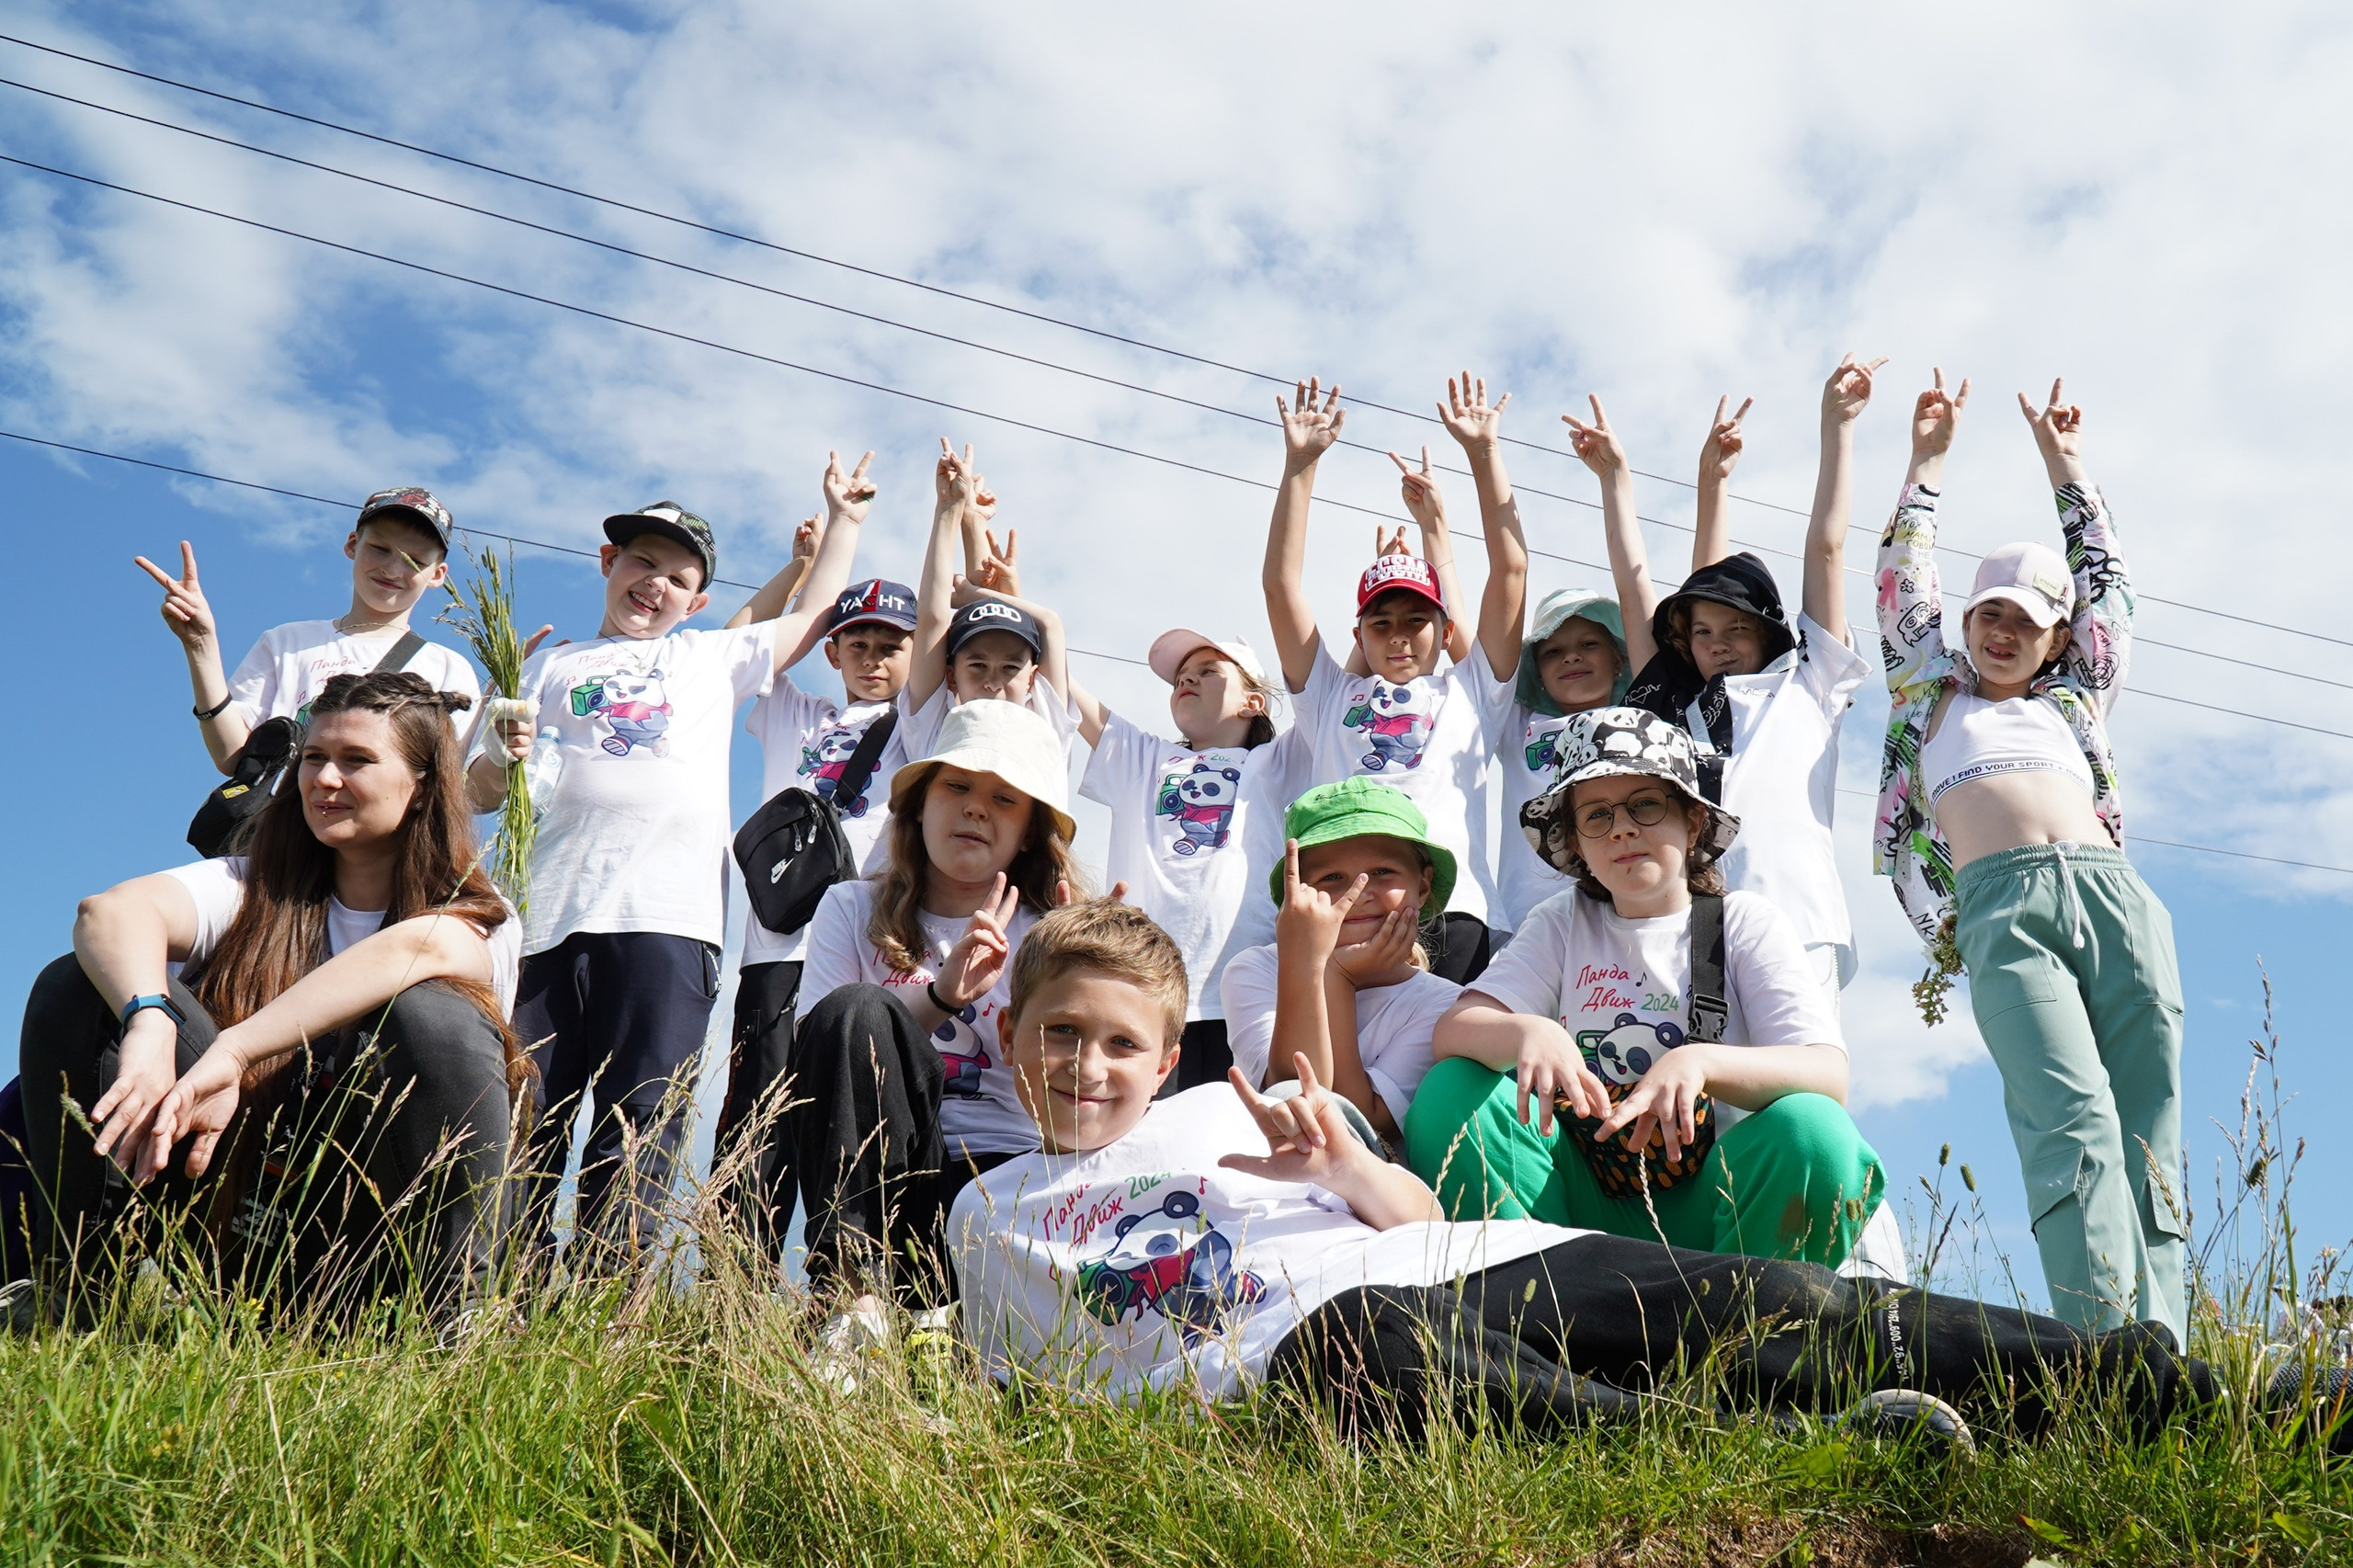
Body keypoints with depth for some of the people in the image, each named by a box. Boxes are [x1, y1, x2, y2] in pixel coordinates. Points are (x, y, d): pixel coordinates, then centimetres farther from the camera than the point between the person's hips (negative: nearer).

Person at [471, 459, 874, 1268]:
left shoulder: (714, 658, 27)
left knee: (641, 1121, -11)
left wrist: (843, 518, 42)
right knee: (526, 1123, -7)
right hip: (553, 919, 1)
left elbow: (813, 614, 35)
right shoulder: (551, 666, 25)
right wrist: (504, 752, -3)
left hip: (668, 920, 0)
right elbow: (485, 792, 19)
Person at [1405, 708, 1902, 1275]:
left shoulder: (1746, 922, 4)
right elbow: (1451, 1031, -6)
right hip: (1591, 1215, 2)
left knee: (1811, 1129, -31)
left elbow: (1828, 1074, -13)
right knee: (1453, 1090, -19)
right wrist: (1526, 1033, -30)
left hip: (1715, 1208, -2)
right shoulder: (1563, 924, 10)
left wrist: (1699, 1063, -32)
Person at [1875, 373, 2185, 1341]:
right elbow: (1905, 577, 29)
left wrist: (2062, 462, 44)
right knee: (2075, 1126, -22)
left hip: (2115, 897, 4)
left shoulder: (2075, 701, 31)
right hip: (2002, 909, -3)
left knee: (2147, 1143, -9)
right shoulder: (1933, 692, 27)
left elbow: (2106, 584, 37)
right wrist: (1928, 457, 36)